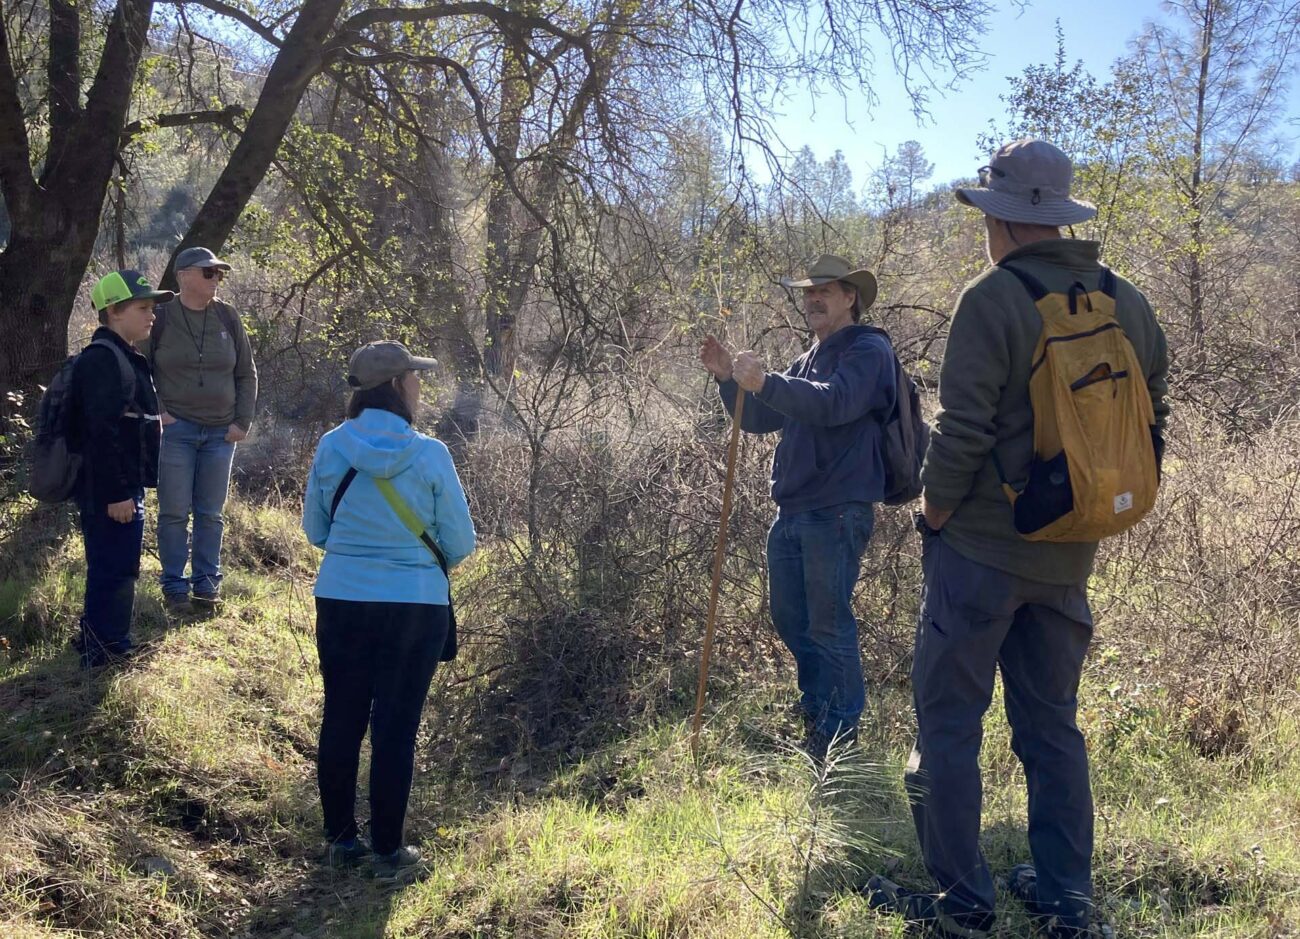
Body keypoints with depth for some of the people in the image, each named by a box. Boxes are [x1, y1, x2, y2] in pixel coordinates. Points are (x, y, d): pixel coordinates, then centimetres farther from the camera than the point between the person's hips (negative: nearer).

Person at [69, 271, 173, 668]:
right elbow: (101, 433, -24)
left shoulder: (125, 357, 16)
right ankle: (103, 651, 3)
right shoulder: (102, 359, -17)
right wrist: (116, 493, -25)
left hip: (125, 486, 11)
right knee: (113, 569, -5)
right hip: (110, 492, -11)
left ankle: (100, 642, 28)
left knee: (119, 568, 17)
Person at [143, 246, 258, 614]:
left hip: (221, 432, 3)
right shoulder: (161, 318, -4)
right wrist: (156, 412, -7)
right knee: (174, 513, 1)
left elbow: (247, 374, 11)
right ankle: (175, 587, 11)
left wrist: (243, 422, 3)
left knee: (211, 514, 9)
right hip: (175, 430, -3)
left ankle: (207, 584, 19)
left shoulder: (227, 317, 5)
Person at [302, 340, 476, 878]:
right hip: (415, 606, -3)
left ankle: (340, 839, 25)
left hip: (340, 601, 3)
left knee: (341, 719, 15)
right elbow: (460, 544, -7)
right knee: (395, 728, 6)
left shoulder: (331, 447, -5)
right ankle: (387, 850, 15)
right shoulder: (430, 455, -13)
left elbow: (315, 529, 6)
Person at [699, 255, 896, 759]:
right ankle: (814, 715, 30)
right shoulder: (809, 361, 22)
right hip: (792, 512, 9)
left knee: (829, 626, -6)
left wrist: (765, 383, -33)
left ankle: (838, 741, 3)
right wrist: (728, 378, 5)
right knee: (791, 622, 15)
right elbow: (758, 419, 21)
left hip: (837, 513, -9)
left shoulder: (868, 350, -5)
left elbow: (833, 403, -24)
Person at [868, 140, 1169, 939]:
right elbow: (1151, 420, 11)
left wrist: (934, 512, -3)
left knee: (949, 718, 4)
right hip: (1068, 554, 6)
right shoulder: (1127, 303, 5)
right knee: (1053, 723, 15)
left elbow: (963, 429, -19)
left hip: (982, 545, -6)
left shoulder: (993, 298, -15)